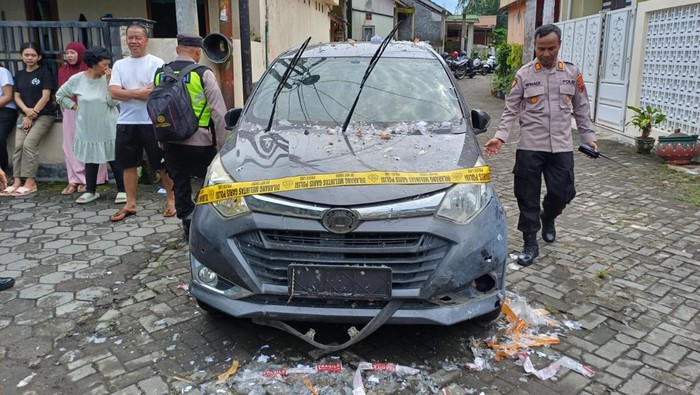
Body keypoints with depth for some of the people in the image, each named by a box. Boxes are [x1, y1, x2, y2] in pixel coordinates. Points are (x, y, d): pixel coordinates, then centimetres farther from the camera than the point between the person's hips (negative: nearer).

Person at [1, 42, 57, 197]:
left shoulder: (44, 73, -3)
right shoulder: (19, 75, 14)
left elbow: (45, 97, -10)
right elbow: (17, 97, 12)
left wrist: (31, 115, -11)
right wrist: (26, 110, -9)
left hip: (44, 115, -5)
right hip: (25, 114, 5)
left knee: (29, 144, -20)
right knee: (18, 145, -10)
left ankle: (30, 182, -15)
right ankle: (17, 181, -10)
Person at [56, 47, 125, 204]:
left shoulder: (108, 78, -4)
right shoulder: (77, 79, -1)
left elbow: (113, 102, -13)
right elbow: (60, 95, 12)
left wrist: (108, 81, -15)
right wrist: (74, 106, 2)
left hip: (109, 129, -1)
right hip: (88, 129, 2)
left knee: (115, 159, 2)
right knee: (91, 159, 11)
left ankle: (122, 190, 11)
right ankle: (90, 191, 23)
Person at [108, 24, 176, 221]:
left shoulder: (156, 63, -4)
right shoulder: (119, 64, 10)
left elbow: (154, 92, -15)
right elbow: (113, 93, -2)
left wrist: (127, 93, -7)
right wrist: (140, 92, -12)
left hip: (152, 122, -4)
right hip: (126, 122, 5)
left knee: (163, 164, 2)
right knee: (128, 164, 10)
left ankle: (171, 199, 17)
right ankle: (130, 204, 21)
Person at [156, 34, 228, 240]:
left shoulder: (160, 74, 7)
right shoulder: (203, 74, -8)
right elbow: (218, 111, -10)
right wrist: (222, 141, -3)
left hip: (170, 140, 5)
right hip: (199, 141, -4)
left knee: (180, 184, 13)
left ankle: (187, 223, 18)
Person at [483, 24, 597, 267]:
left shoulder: (572, 73, 6)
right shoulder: (524, 74, -1)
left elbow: (581, 109, 13)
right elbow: (511, 110, -1)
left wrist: (588, 137, 8)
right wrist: (500, 136, -13)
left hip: (561, 146, 2)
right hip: (530, 146, -2)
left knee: (562, 193, 4)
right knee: (528, 198, 1)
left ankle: (548, 218, 38)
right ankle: (530, 244, 15)